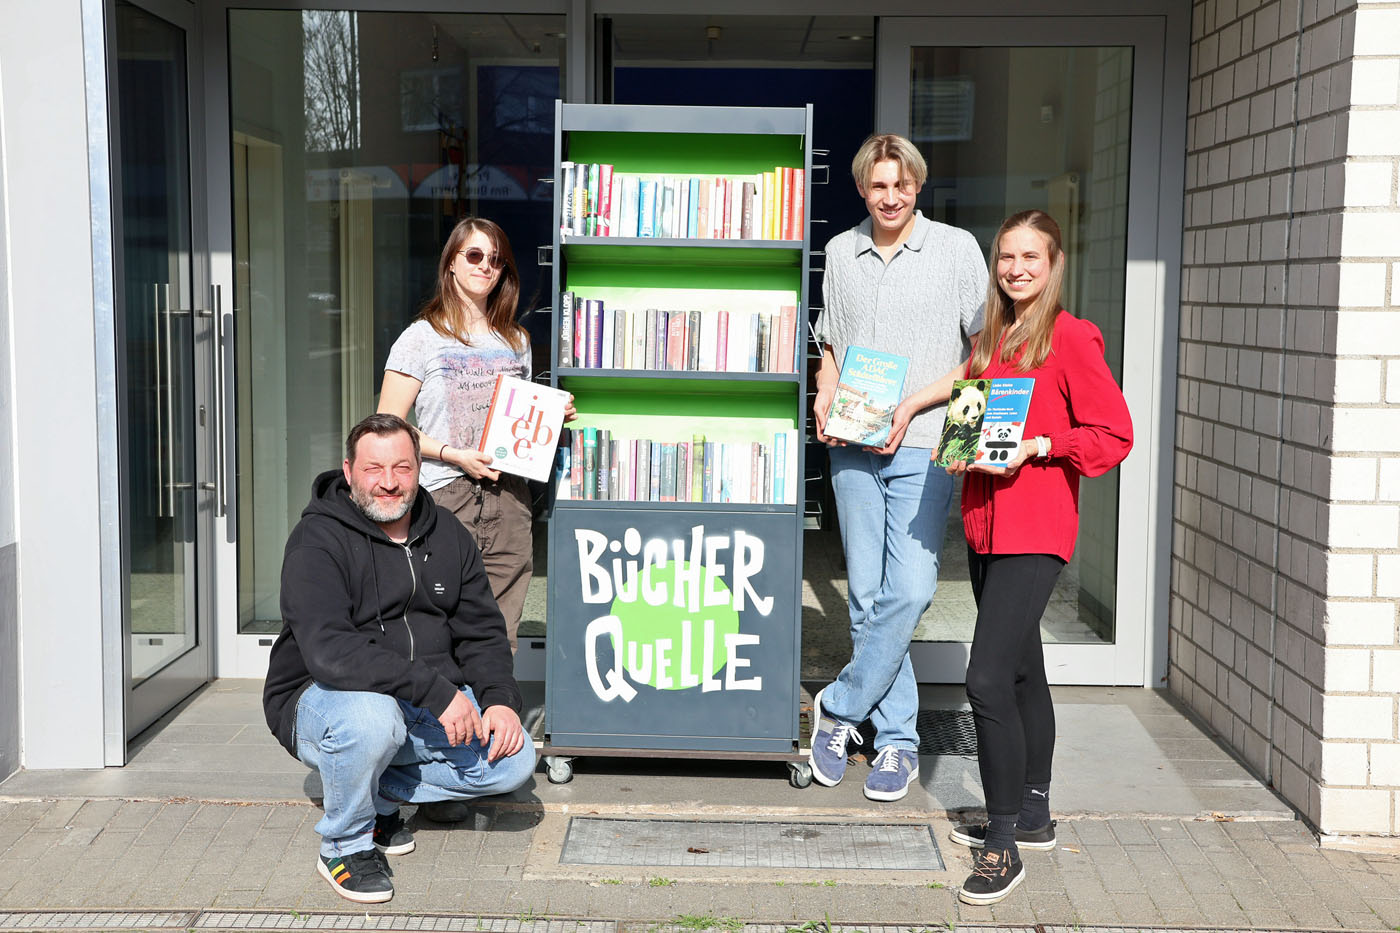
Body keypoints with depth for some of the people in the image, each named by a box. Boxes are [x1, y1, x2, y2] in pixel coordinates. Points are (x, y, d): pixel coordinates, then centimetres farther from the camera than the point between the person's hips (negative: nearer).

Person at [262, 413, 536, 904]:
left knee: (514, 758, -13)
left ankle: (378, 794, 5)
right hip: (322, 698, -6)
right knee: (372, 717, -39)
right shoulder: (318, 540, -15)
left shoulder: (447, 535, 5)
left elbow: (481, 632, 8)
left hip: (426, 707, 6)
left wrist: (500, 698, -13)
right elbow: (328, 649, -30)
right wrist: (436, 690, -35)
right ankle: (344, 843, -10)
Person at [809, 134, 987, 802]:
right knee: (867, 596, 4)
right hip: (852, 447, 3)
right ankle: (896, 741, 13)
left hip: (923, 445, -3)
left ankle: (839, 708, 6)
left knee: (909, 591, -12)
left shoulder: (957, 248, 2)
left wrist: (914, 402, -8)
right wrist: (825, 397, 3)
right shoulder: (840, 251, 13)